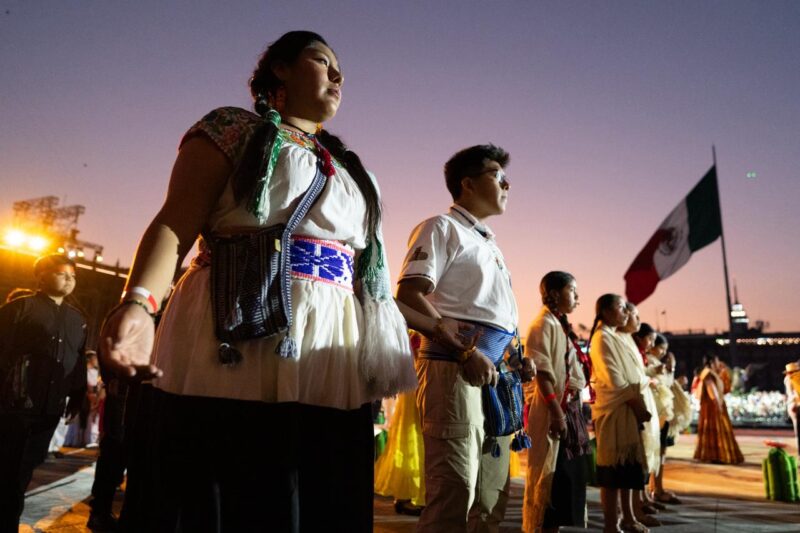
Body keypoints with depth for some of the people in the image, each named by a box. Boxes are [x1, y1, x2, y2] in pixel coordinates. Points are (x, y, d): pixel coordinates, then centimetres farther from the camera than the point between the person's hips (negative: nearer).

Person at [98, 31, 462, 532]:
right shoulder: (234, 128, 9)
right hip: (237, 350, -5)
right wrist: (140, 301, -23)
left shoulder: (348, 169, 24)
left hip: (329, 369, 5)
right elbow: (175, 223, -5)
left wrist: (431, 324, 20)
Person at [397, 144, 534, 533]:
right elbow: (408, 296, -15)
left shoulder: (489, 244, 25)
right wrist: (464, 352, -22)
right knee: (453, 496, -10)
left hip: (496, 376, 9)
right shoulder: (442, 228, -1)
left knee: (491, 497, 14)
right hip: (455, 369, -9)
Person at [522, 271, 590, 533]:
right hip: (553, 410, -9)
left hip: (569, 407, 10)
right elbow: (542, 373, -18)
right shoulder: (544, 324, -11)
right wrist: (556, 412, -22)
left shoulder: (561, 325, 18)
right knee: (550, 475, -3)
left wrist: (572, 410, 15)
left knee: (568, 474, 13)